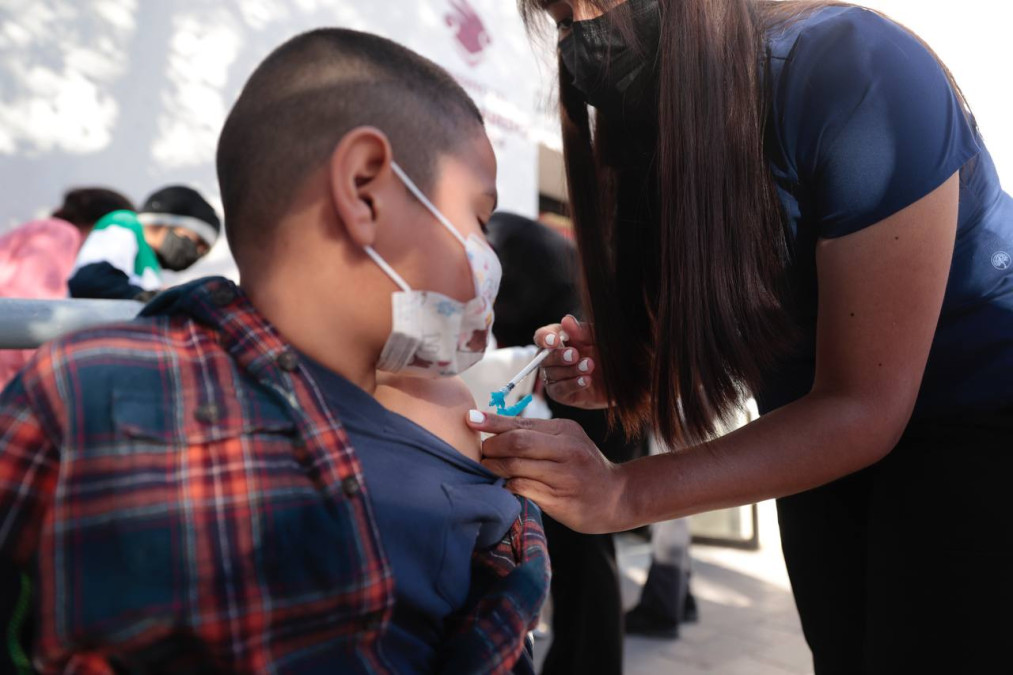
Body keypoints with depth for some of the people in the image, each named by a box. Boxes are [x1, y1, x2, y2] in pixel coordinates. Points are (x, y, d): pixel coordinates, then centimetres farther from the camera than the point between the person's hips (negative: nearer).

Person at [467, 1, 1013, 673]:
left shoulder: (855, 70, -26)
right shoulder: (643, 139, -6)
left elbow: (865, 406, -27)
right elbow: (724, 346, 1)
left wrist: (623, 493, -34)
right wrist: (615, 373, -20)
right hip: (825, 439, 5)